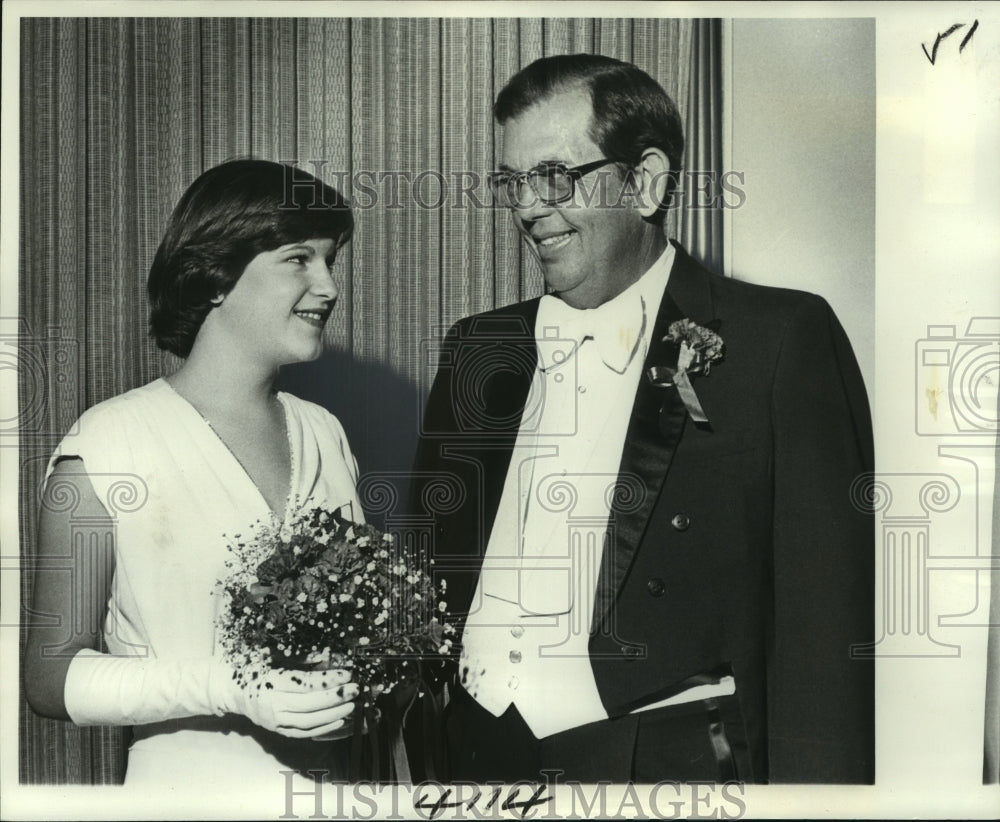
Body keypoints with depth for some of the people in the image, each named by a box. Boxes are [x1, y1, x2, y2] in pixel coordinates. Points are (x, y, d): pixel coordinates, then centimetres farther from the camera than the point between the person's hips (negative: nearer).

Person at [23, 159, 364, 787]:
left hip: (332, 777, 5)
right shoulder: (108, 446, -14)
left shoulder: (324, 434, 0)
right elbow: (51, 675, -13)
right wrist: (229, 688, -24)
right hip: (190, 783, -4)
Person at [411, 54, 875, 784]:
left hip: (672, 760, -4)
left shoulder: (782, 340, -8)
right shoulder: (479, 350, 8)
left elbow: (824, 627, -10)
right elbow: (431, 577, 12)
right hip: (480, 757, 4)